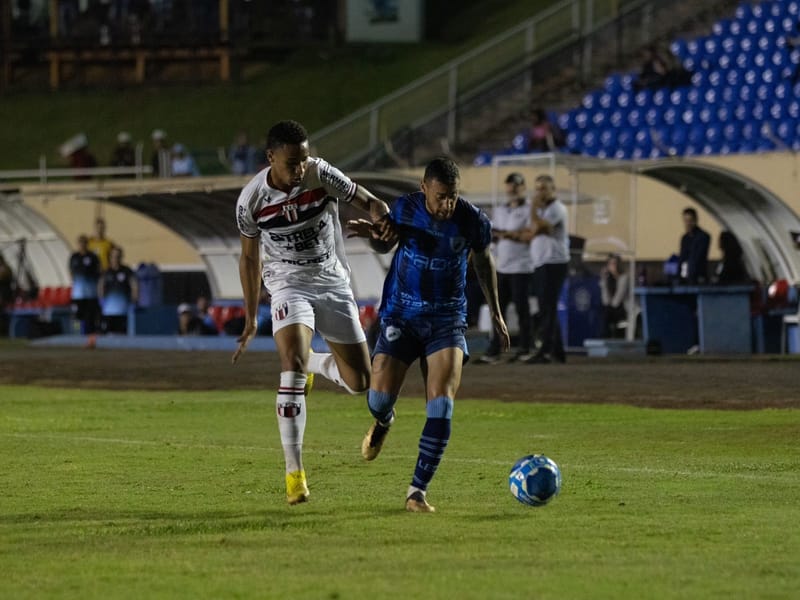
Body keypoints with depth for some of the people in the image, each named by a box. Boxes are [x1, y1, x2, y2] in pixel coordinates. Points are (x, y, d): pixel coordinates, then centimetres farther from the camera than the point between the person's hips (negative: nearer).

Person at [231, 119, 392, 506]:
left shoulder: (322, 175, -13)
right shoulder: (252, 199, -11)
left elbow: (369, 202, -3)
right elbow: (250, 257, 4)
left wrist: (383, 221, -28)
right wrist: (251, 318, 8)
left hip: (334, 284, 2)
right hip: (289, 285, -2)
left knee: (359, 381, 2)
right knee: (293, 364, -27)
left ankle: (314, 364, 39)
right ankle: (294, 472, -25)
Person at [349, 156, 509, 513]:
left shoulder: (473, 221, -10)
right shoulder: (405, 209, -9)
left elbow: (483, 261, 11)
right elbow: (387, 246, 11)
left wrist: (495, 311, 15)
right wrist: (374, 236, -13)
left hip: (447, 319, -1)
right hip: (401, 315, 1)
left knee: (441, 406, -16)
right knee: (379, 399, -9)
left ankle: (418, 491, -9)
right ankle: (383, 423, 32)